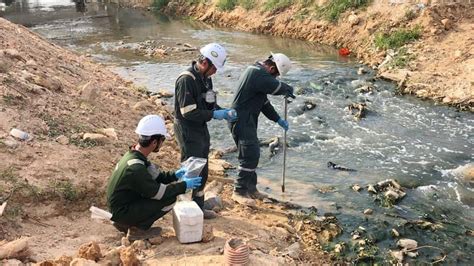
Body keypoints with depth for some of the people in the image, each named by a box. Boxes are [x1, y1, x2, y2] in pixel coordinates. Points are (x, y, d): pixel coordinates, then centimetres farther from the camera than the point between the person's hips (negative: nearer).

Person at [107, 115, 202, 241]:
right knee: (170, 198, -14)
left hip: (119, 205, 9)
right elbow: (158, 192, -21)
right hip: (122, 212, -9)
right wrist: (184, 185, -12)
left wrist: (175, 175, 6)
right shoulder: (136, 168, -29)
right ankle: (137, 229, -3)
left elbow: (154, 176, 13)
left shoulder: (133, 155, 0)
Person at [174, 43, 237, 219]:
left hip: (202, 129, 9)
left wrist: (224, 112, -2)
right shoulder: (186, 80, -22)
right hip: (188, 131, -9)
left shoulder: (205, 77, 7)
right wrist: (214, 115, -21)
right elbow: (188, 112, -24)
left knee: (203, 172, 15)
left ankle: (198, 208, 28)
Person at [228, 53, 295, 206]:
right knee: (250, 156, -7)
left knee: (252, 155, 16)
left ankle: (251, 189, 27)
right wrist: (289, 90, 6)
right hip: (242, 122, -11)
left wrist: (278, 119, 17)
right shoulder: (259, 74, -19)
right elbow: (278, 87, -18)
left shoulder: (256, 71, 15)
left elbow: (263, 100, 19)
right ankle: (239, 192, 3)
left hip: (247, 121, 11)